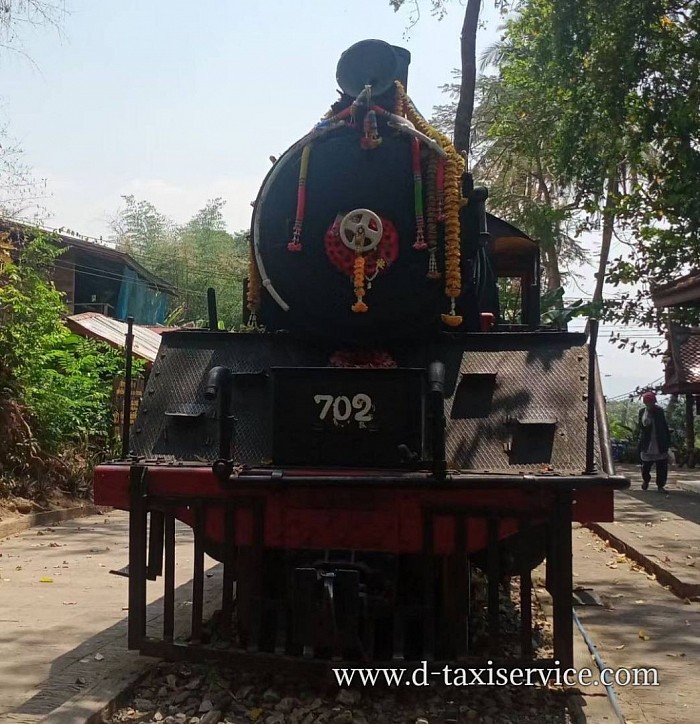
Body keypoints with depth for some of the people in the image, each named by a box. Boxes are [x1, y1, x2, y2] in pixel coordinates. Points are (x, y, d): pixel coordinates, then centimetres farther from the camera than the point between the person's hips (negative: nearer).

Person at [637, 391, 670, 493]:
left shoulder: (659, 411, 1)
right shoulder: (642, 412, -1)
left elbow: (665, 426, 8)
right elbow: (641, 427, -3)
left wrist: (668, 440, 6)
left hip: (660, 445, 1)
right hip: (647, 445, 0)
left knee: (662, 466, 0)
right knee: (646, 465, 8)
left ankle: (660, 485, 11)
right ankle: (645, 480, 36)